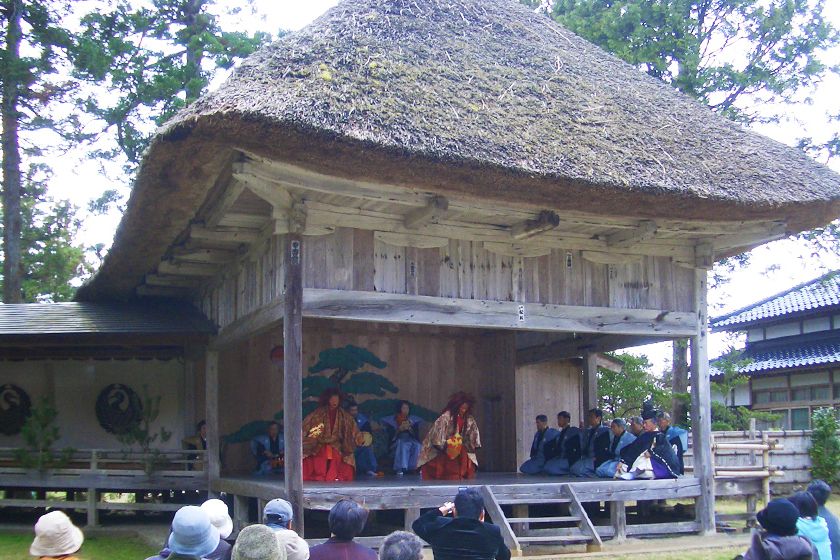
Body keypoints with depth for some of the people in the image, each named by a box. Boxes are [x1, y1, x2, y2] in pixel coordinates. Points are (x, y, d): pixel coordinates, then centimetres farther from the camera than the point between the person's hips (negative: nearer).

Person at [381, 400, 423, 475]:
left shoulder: (413, 419, 16)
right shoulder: (392, 420, 10)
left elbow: (416, 434, 8)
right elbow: (391, 434, 0)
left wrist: (409, 428, -9)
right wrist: (399, 429, -13)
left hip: (411, 439, 2)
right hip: (398, 440, -2)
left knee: (417, 445, -31)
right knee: (403, 444, -36)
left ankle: (412, 467, -33)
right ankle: (400, 468, -43)